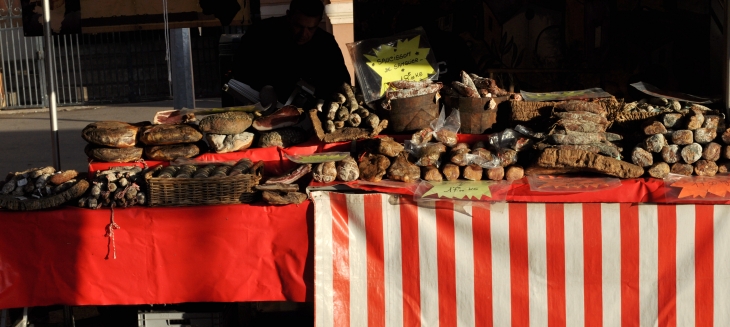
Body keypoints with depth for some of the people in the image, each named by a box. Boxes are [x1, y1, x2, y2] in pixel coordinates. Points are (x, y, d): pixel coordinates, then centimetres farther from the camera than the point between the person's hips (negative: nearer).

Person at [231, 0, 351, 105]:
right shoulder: (262, 32, -9)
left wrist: (313, 90, -19)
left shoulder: (326, 43, -3)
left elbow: (342, 80, 0)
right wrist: (263, 86, -27)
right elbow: (240, 66, -8)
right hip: (259, 106, -1)